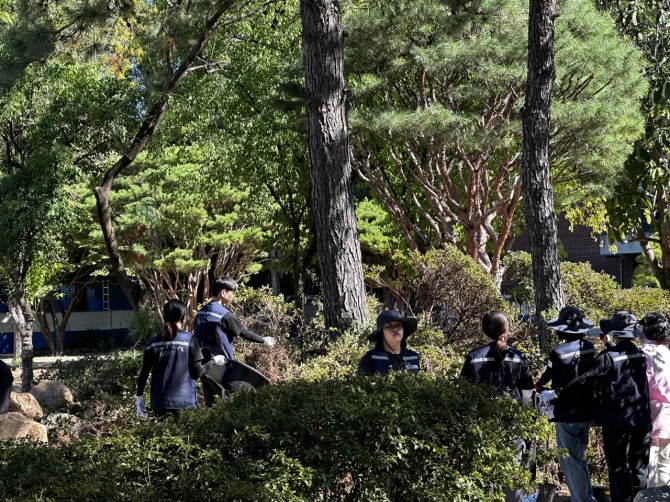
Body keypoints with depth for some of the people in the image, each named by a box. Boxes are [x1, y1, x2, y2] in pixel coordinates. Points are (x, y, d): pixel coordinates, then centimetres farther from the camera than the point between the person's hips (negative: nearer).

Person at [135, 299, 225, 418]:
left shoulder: (153, 343, 2)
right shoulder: (189, 340, -6)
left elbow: (144, 373, 4)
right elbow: (197, 372, -6)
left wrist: (139, 397, 14)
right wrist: (214, 360, 10)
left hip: (159, 403, 3)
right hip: (183, 403, -3)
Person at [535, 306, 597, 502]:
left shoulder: (559, 353, -18)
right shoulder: (590, 348, -2)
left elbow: (548, 376, -2)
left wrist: (537, 386, 18)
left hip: (567, 414, -6)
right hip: (587, 411, 6)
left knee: (569, 461, 4)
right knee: (578, 457, 20)